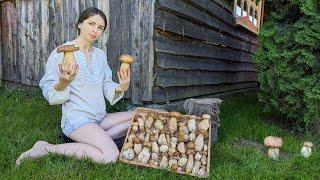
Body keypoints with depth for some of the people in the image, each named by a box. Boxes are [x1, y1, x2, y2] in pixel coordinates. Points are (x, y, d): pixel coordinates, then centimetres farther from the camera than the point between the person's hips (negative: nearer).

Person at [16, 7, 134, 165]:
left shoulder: (101, 55, 10)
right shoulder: (60, 53, -8)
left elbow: (107, 87, 10)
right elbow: (51, 96, -9)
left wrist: (121, 88, -12)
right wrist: (63, 83, -30)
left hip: (101, 117, 7)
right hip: (77, 118, -7)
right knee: (111, 155, -26)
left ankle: (99, 139, -3)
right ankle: (46, 148, -11)